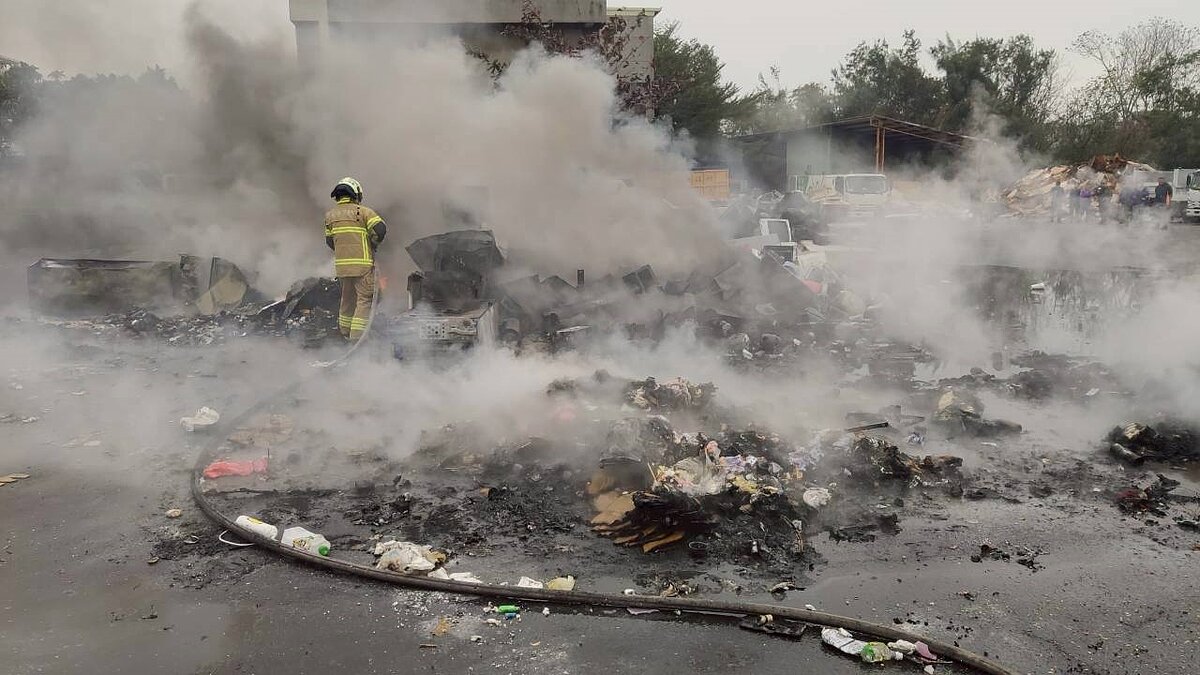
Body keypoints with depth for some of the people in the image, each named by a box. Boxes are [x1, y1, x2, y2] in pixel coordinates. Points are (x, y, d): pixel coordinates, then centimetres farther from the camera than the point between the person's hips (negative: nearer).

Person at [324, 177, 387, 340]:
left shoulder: (330, 214, 10)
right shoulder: (362, 211, -6)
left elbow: (329, 241, 13)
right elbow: (380, 228, -16)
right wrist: (373, 244, 0)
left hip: (341, 264, 6)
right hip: (362, 263, -6)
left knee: (347, 299, 19)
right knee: (365, 299, -2)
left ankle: (345, 333, 29)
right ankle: (357, 336, -8)